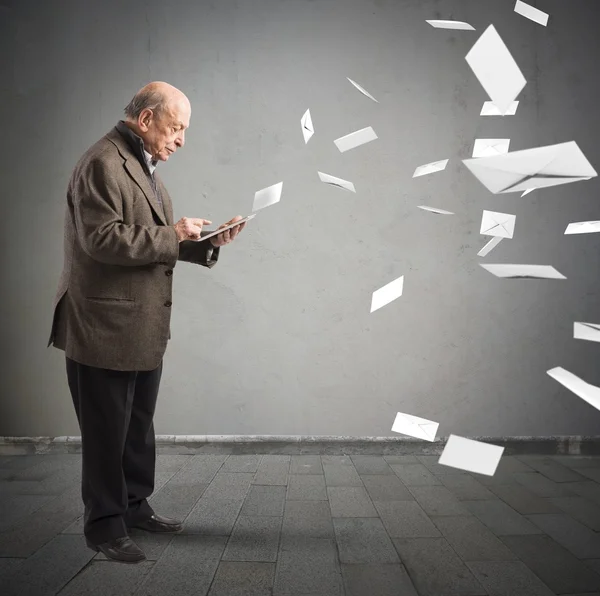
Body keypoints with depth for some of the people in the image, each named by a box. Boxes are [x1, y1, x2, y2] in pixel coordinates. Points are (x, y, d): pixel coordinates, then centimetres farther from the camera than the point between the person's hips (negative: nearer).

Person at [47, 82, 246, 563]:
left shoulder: (144, 166, 17)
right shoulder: (103, 163, -14)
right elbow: (103, 239, -25)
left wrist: (207, 243, 4)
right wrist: (172, 234, -19)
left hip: (145, 328, 10)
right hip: (106, 328, -10)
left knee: (138, 427, 19)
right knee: (107, 433, 4)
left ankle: (135, 506, 35)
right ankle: (105, 525, 20)